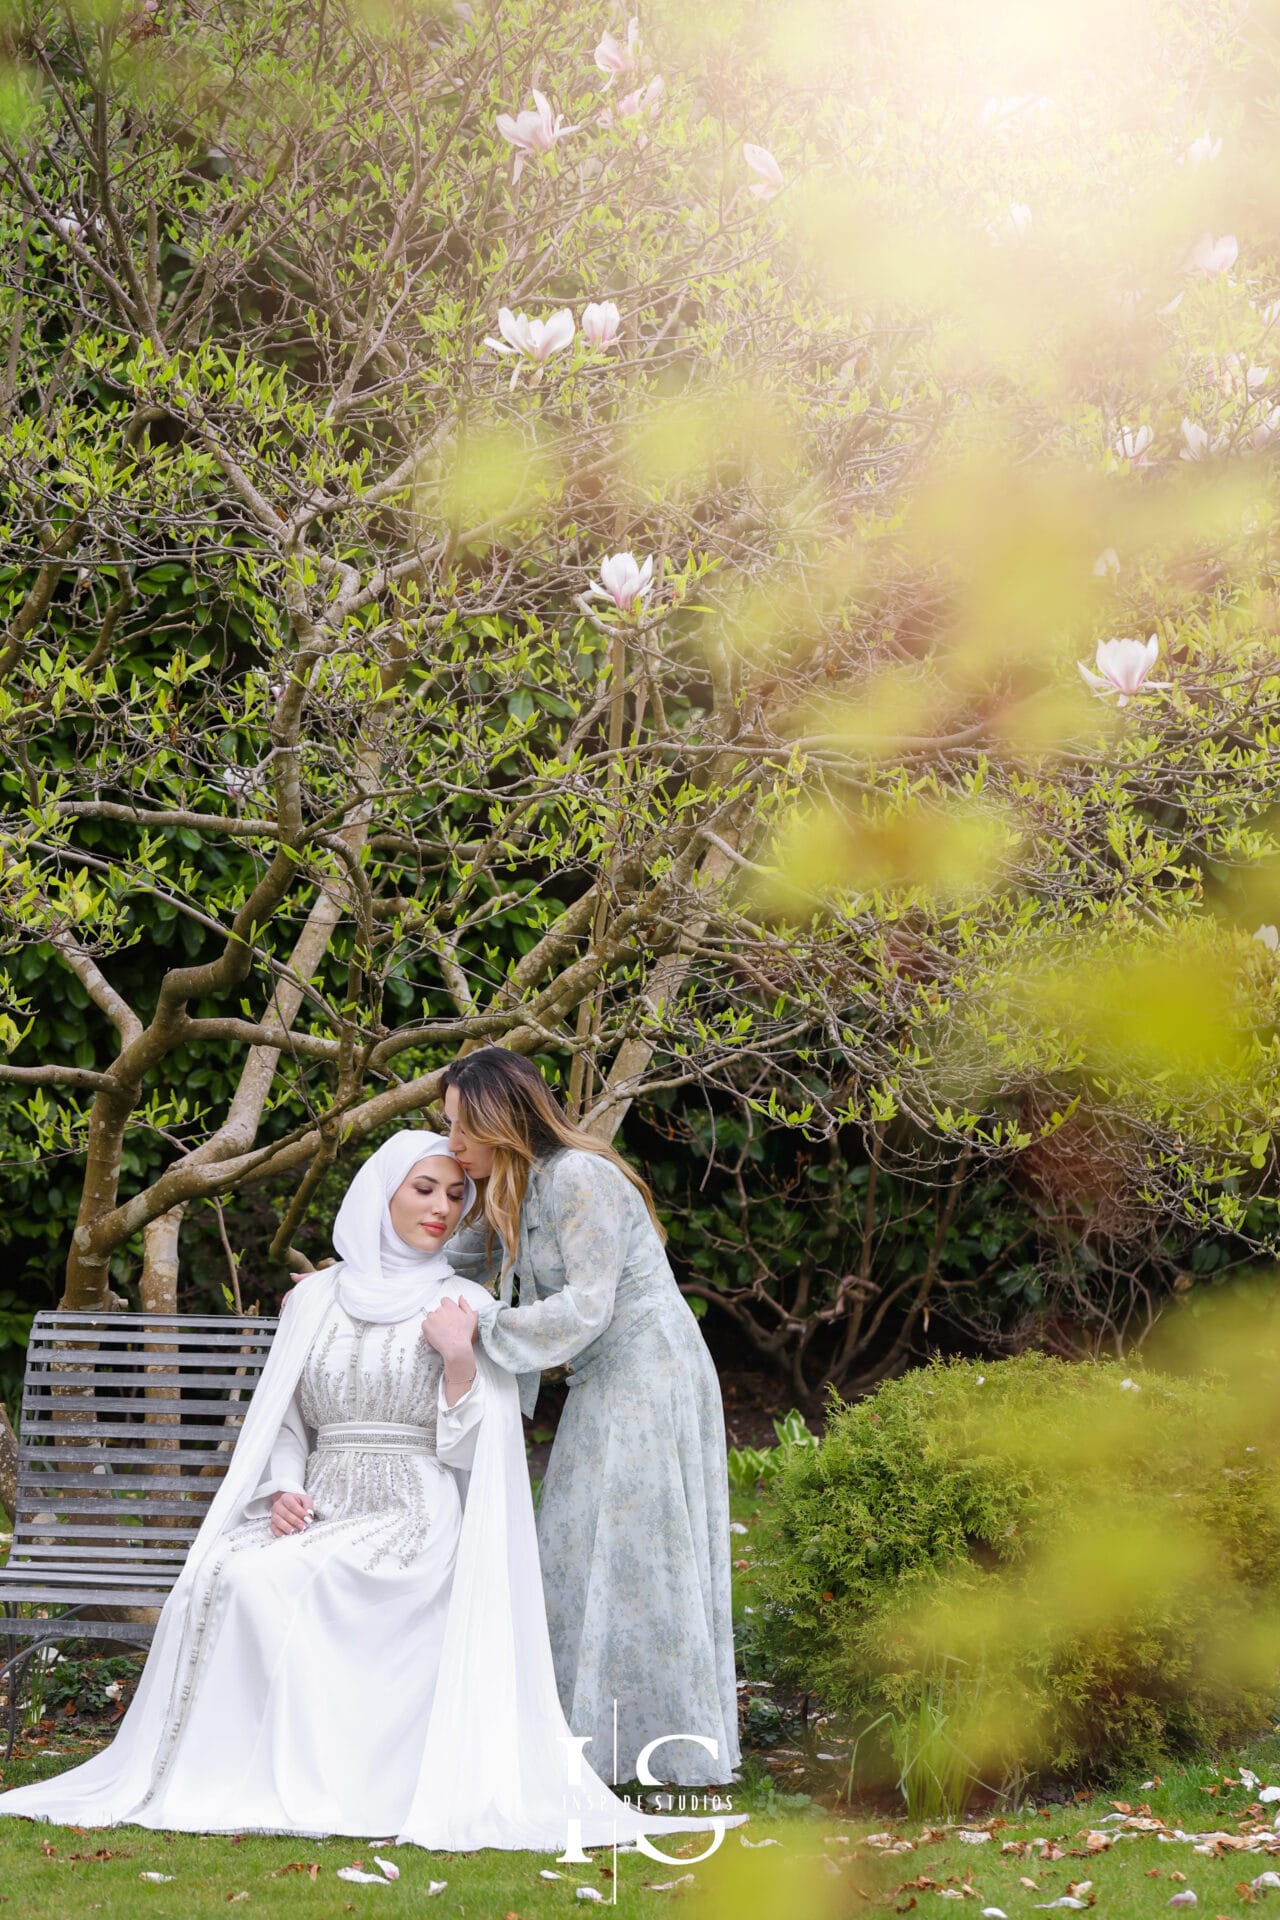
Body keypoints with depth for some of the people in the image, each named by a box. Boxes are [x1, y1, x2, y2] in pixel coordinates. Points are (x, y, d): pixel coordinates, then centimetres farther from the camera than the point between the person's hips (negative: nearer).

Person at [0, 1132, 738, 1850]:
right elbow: (282, 1419, 16)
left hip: (414, 1526, -3)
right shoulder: (317, 1296, 14)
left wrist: (459, 1359, -15)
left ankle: (307, 1782, -21)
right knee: (212, 1580, -29)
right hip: (317, 1518, 3)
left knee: (265, 1581, -31)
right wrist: (283, 1492, -3)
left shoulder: (466, 1307, 5)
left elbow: (469, 1450, -1)